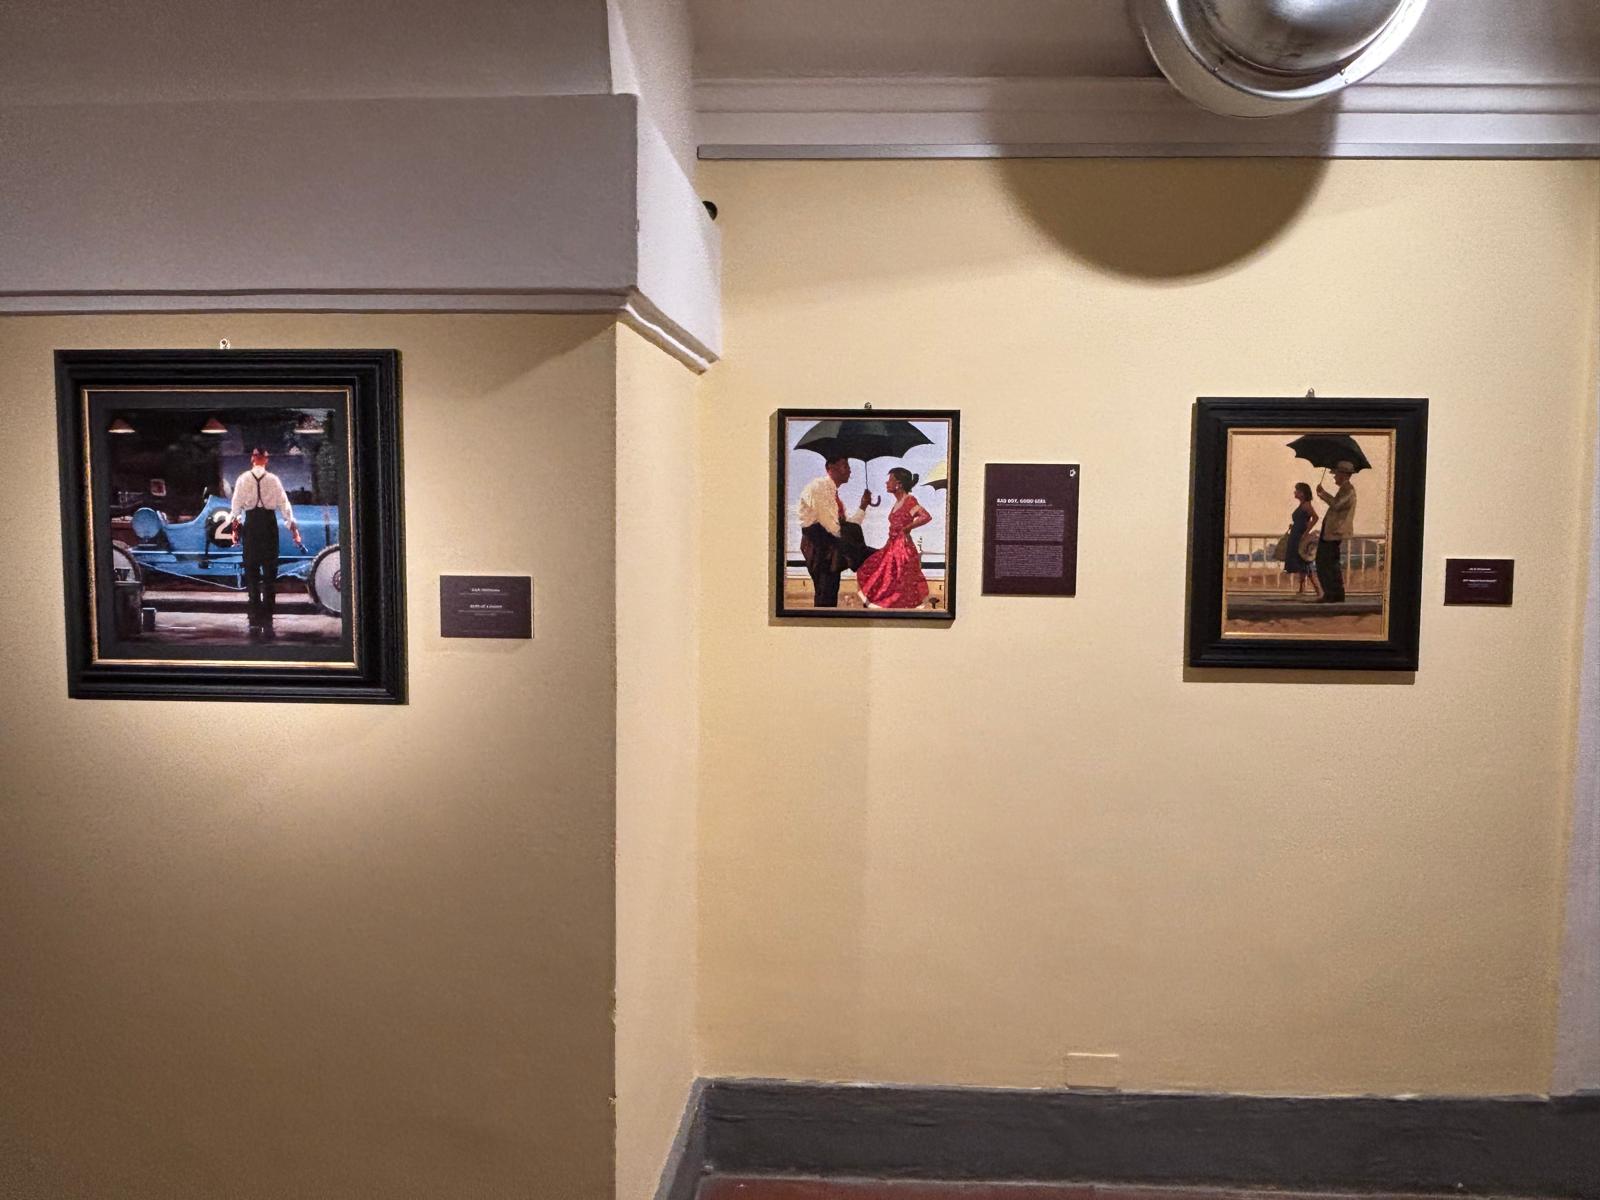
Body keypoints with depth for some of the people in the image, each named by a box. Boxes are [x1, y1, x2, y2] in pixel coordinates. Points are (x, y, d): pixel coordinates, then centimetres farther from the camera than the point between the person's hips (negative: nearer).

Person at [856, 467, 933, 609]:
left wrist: (906, 528, -16)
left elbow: (927, 517, -25)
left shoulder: (909, 500, -13)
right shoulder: (898, 502, 13)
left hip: (903, 548, -9)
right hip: (892, 547, 9)